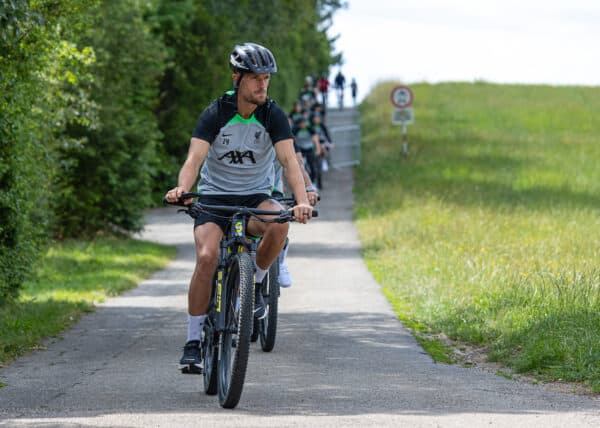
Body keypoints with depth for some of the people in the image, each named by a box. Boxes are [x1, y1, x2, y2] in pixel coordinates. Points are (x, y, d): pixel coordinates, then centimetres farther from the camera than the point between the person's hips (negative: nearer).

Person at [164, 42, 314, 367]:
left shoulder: (273, 115, -8)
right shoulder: (215, 114, -12)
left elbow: (288, 160, -18)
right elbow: (195, 158, -24)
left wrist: (302, 200, -36)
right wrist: (181, 188, -46)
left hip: (256, 197, 1)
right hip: (214, 196, -1)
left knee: (279, 224, -33)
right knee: (206, 256, -25)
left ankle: (255, 283, -4)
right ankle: (193, 342, -15)